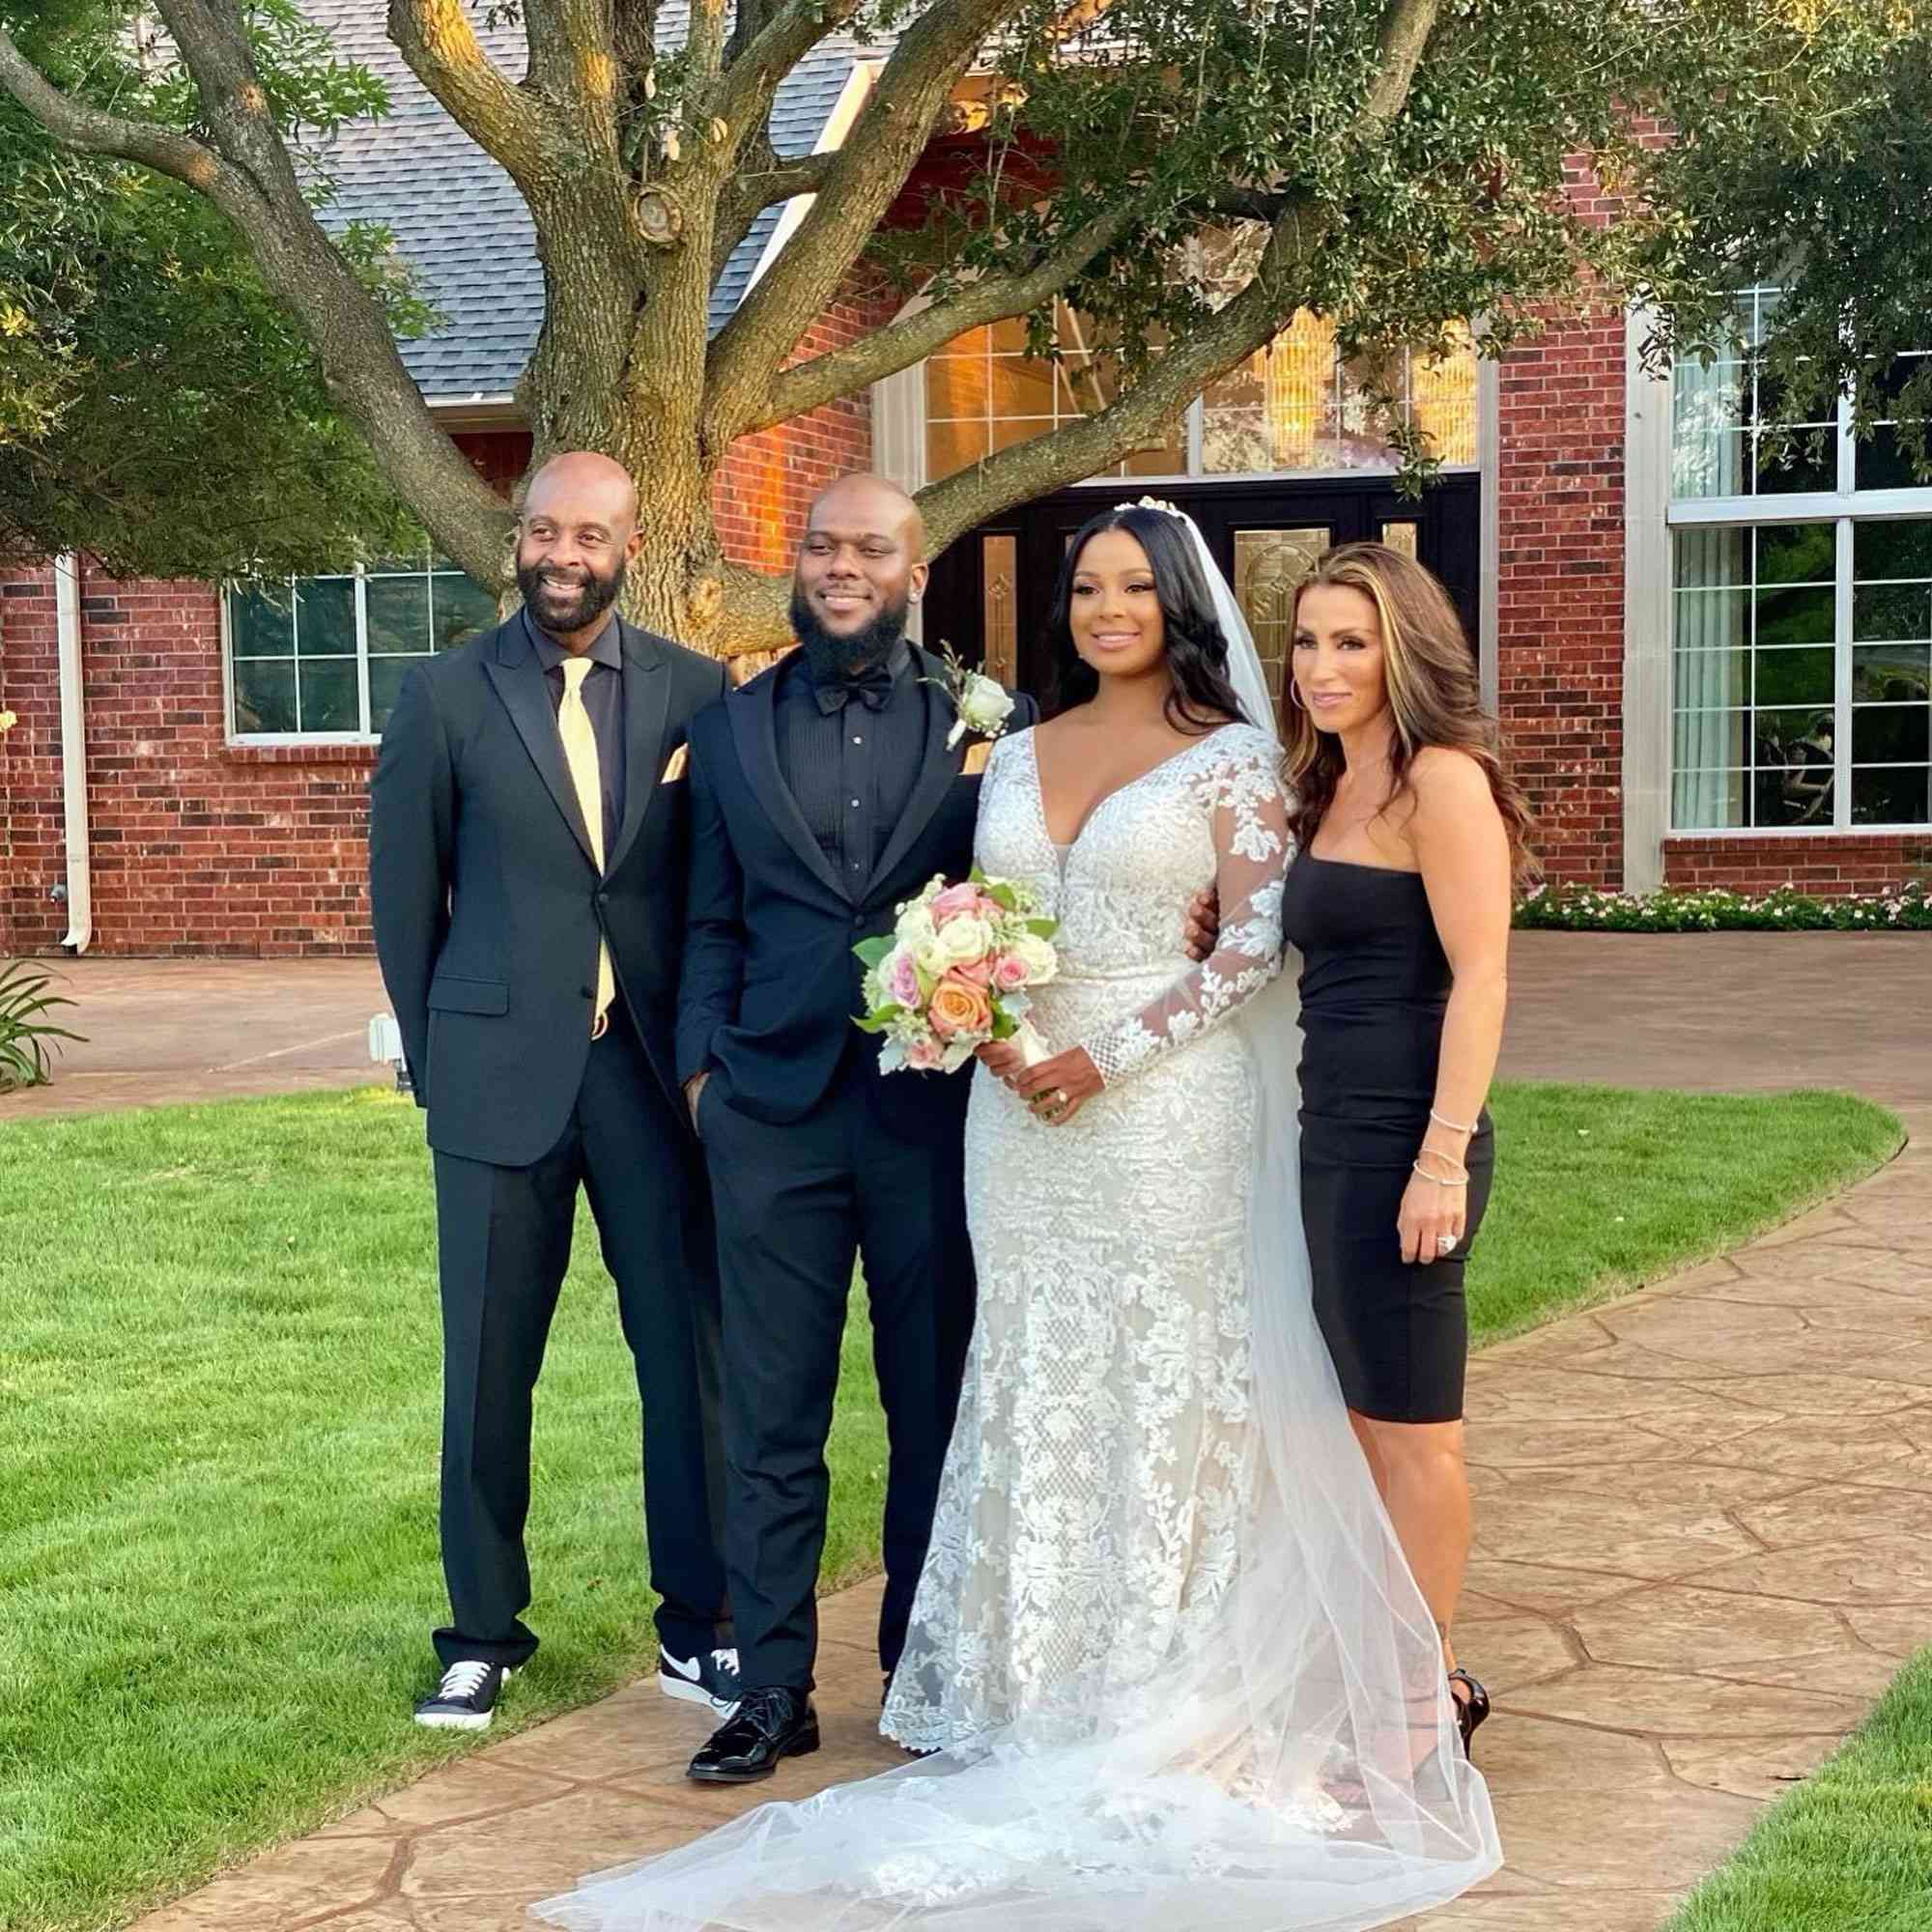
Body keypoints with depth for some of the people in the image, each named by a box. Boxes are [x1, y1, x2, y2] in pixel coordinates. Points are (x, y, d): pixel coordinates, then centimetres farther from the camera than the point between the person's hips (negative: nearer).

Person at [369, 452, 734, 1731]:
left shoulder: (695, 691, 3)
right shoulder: (448, 696, 1)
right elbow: (403, 892, 6)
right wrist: (435, 1061, 7)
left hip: (658, 1064, 1)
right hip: (501, 1076, -1)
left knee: (691, 1349, 5)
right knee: (487, 1367, 6)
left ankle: (700, 1626, 19)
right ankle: (484, 1634, 20)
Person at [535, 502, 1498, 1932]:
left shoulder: (1232, 758, -3)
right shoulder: (1020, 754, 13)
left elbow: (1256, 945, -9)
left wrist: (1112, 1056, -15)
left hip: (1162, 1108, -5)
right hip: (1021, 1108, 5)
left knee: (1162, 1388, 0)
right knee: (1033, 1385, 8)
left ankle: (1166, 1697, 11)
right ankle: (1043, 1692, 18)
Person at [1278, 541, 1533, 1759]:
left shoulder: (1440, 778, -12)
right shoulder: (1335, 789, 16)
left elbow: (1480, 975, -17)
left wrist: (1444, 1158, -22)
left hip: (1402, 1141, -10)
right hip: (1336, 1138, 10)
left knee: (1412, 1426, 0)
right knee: (1367, 1417, 15)